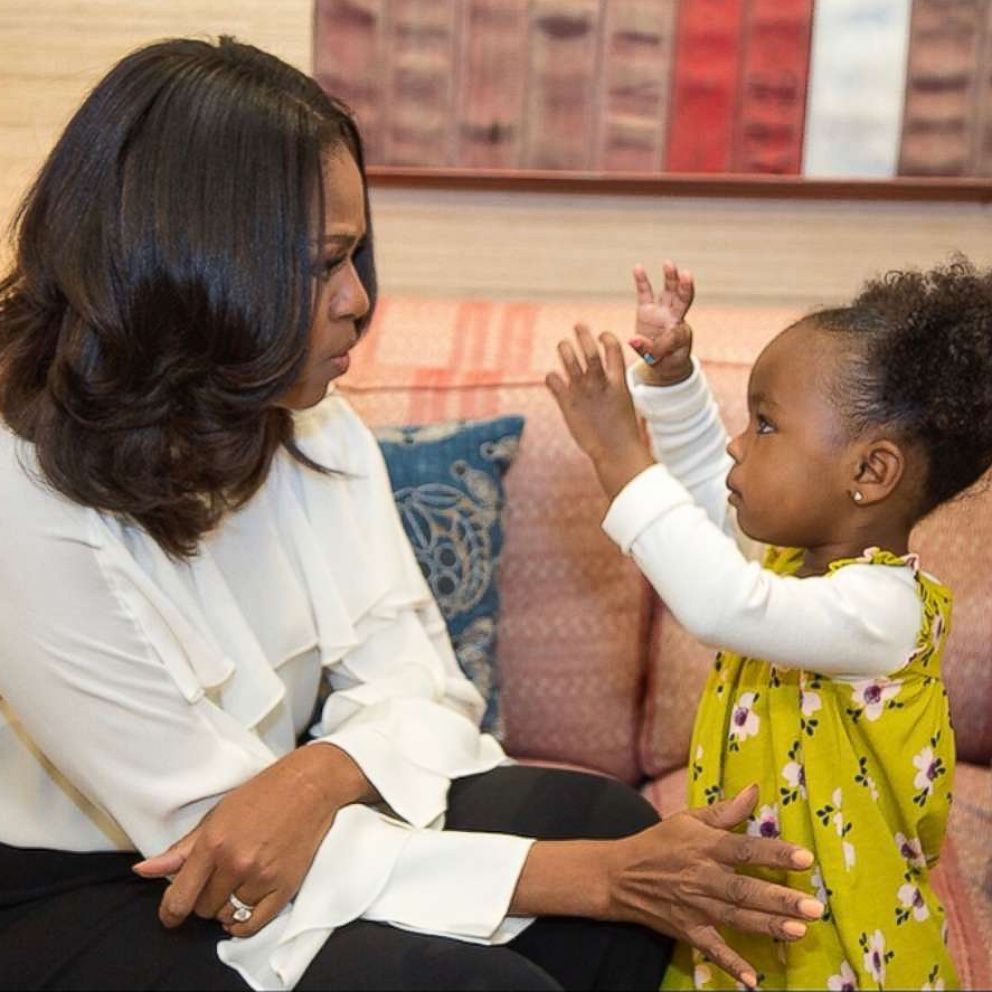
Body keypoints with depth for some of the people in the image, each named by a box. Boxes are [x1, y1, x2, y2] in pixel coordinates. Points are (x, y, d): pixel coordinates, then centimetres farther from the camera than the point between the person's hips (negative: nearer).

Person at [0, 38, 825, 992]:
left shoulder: (318, 430, -2)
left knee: (597, 814, -11)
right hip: (83, 905, -6)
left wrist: (324, 773, -28)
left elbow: (417, 686, -4)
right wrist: (596, 880, -26)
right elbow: (232, 857, -24)